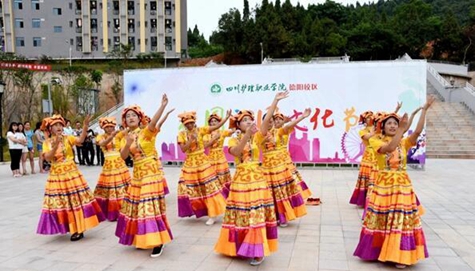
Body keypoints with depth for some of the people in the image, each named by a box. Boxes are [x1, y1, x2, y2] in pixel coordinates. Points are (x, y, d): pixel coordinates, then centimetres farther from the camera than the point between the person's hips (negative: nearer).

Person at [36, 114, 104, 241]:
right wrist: (55, 146, -26)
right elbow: (47, 158, -12)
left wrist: (85, 126, -38)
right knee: (61, 202, 9)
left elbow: (80, 140, -23)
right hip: (56, 175, 2)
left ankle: (79, 229, 8)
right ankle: (73, 228, 24)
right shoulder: (47, 143, 2)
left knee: (76, 200, 0)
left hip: (71, 172, -2)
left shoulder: (68, 138, -2)